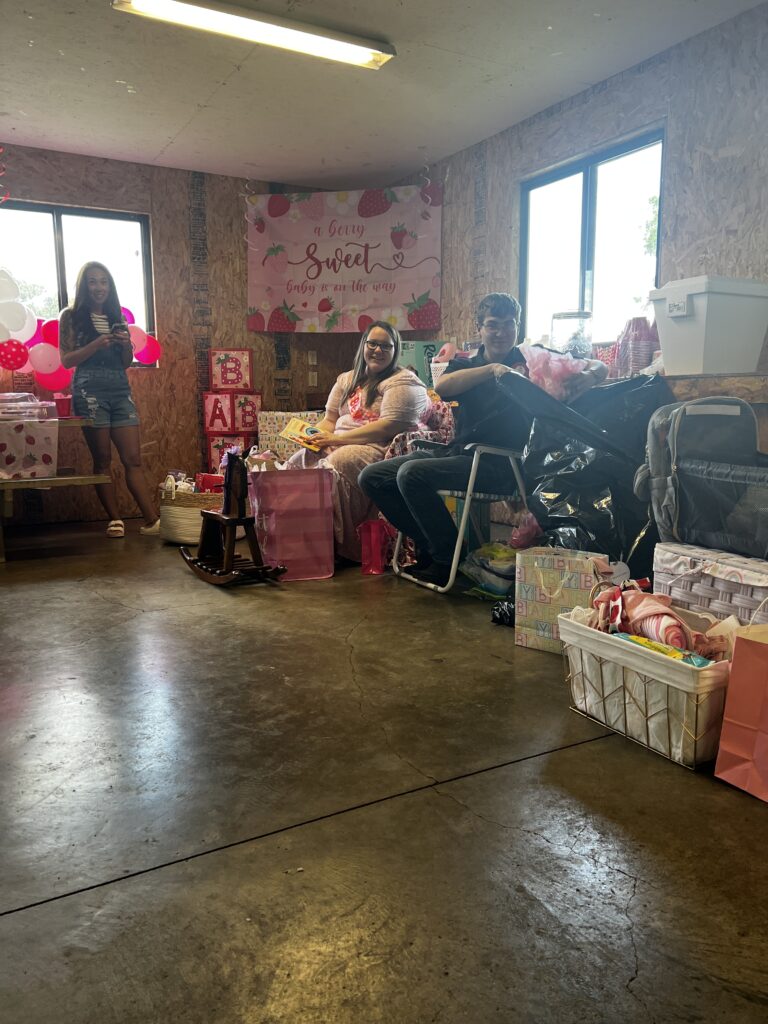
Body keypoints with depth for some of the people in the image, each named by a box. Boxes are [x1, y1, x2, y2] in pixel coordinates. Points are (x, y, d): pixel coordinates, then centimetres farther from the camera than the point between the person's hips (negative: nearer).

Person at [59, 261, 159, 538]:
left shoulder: (116, 317, 17)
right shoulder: (71, 316, 5)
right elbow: (66, 359, -2)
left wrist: (126, 345, -3)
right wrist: (97, 343, -15)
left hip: (121, 391, 4)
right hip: (90, 392, -4)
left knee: (133, 458, -3)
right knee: (102, 459, -2)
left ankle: (152, 520, -7)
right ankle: (115, 520, 3)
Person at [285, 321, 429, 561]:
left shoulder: (402, 382, -2)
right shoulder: (347, 380, 22)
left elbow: (390, 426, -15)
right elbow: (329, 420, 20)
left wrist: (337, 438, -18)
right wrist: (314, 435, -6)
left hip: (379, 449, -7)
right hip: (339, 446, 7)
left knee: (335, 465, -34)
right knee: (298, 461, -16)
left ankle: (342, 544, -26)